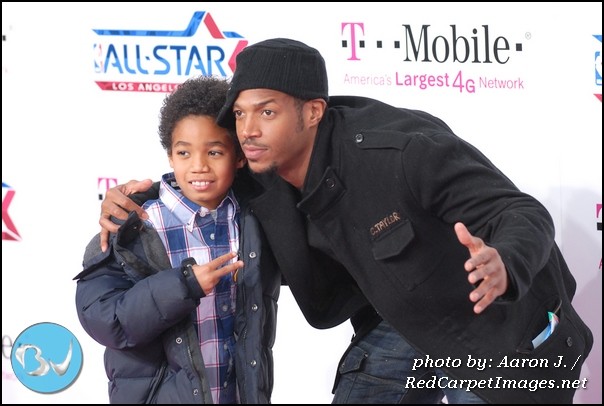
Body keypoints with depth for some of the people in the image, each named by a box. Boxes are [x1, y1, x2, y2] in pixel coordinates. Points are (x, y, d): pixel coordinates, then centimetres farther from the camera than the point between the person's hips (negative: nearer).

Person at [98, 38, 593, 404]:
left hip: (497, 331, -6)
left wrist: (504, 267, -54)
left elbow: (525, 214, -30)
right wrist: (136, 199, -12)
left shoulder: (402, 146, -33)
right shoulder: (261, 176, -14)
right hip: (396, 326, 6)